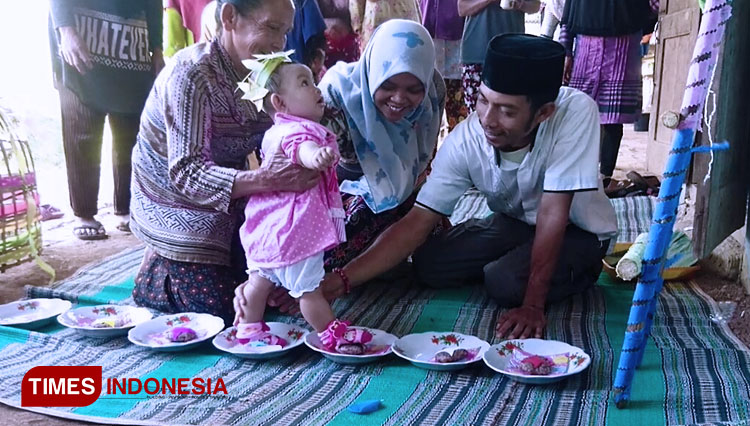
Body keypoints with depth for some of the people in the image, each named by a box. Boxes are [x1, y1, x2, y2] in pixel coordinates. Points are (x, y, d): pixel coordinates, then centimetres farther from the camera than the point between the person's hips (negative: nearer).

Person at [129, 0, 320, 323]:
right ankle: (156, 272, 18)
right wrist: (263, 180, -49)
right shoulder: (192, 74, -26)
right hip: (174, 206, -6)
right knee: (219, 308, -11)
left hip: (227, 200, 7)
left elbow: (273, 150, -4)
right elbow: (186, 172, -34)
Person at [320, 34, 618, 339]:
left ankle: (574, 270, 3)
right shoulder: (464, 142, -25)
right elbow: (417, 222, -23)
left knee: (507, 282, -29)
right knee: (428, 263, -13)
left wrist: (533, 305, -33)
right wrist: (341, 279, -33)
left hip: (578, 229, -3)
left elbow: (553, 214, -32)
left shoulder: (576, 111, -35)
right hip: (516, 222, 4)